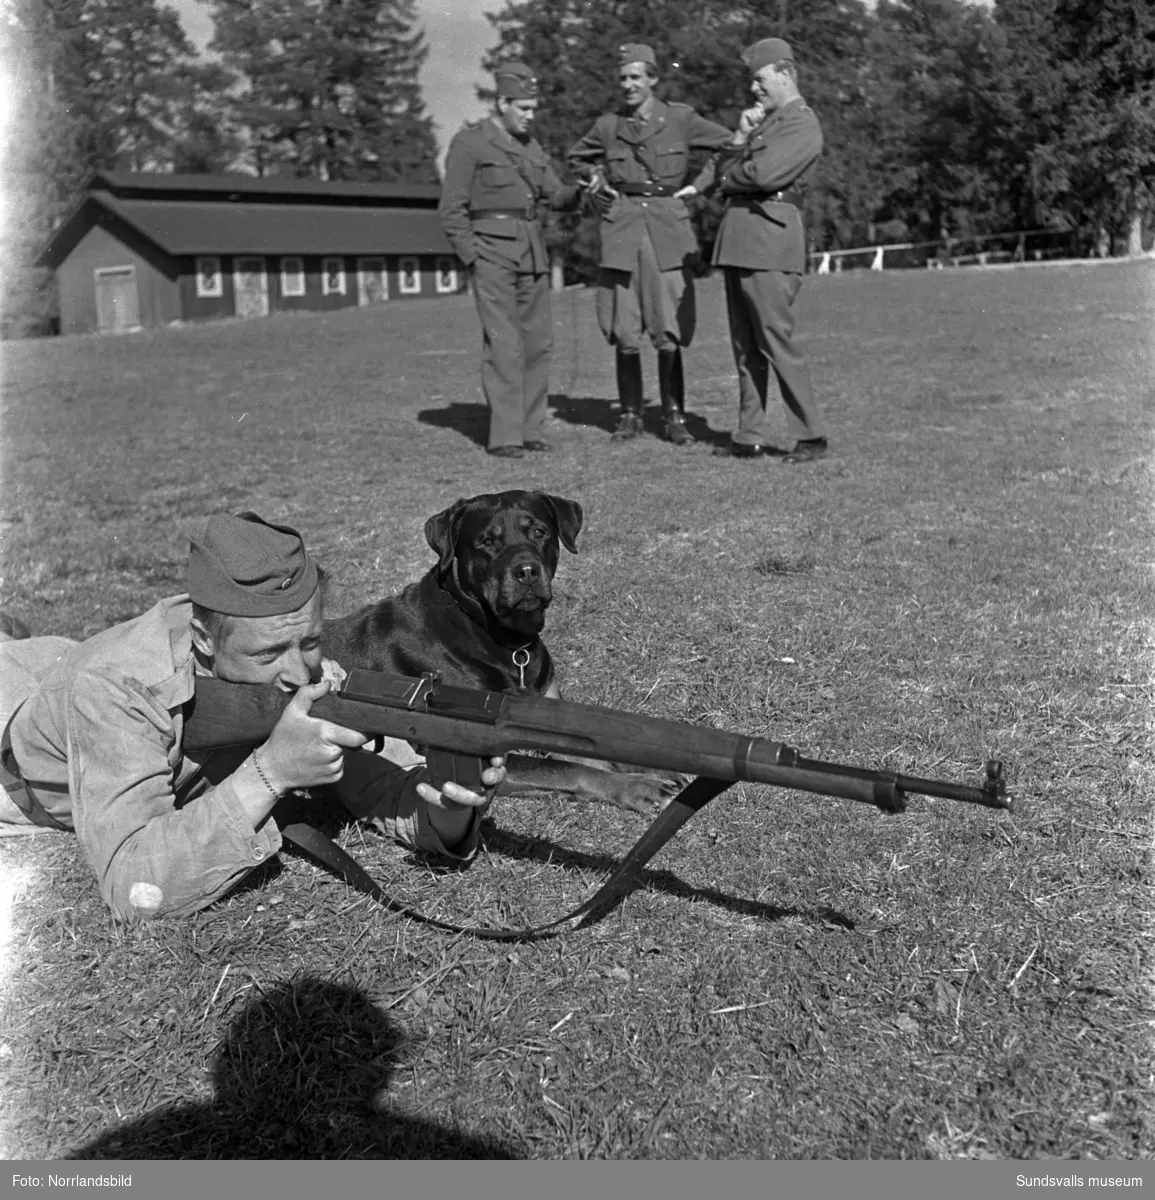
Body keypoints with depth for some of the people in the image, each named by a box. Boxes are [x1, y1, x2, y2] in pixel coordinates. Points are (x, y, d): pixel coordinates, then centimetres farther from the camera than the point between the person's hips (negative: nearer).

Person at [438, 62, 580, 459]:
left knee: (538, 341, 4)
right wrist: (472, 259, -13)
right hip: (490, 252, -7)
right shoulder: (469, 142, -3)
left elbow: (556, 196, 16)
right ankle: (504, 436, -8)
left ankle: (529, 428, 12)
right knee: (503, 344, -11)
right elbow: (451, 209, -6)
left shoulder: (530, 147, 16)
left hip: (532, 253, 7)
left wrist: (581, 191, -4)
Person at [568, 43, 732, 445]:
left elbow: (730, 145, 12)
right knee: (623, 333, 1)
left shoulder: (680, 118, 3)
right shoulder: (608, 125, 8)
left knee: (668, 332, -5)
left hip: (668, 230, -2)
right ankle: (630, 414, 12)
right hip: (621, 229, 2)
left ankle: (673, 416, 5)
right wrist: (596, 180, 10)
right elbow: (576, 156, 27)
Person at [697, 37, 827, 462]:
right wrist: (740, 135, -1)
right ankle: (750, 437, 12)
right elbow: (724, 166, 16)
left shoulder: (802, 124, -5)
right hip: (738, 237, 9)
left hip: (769, 238, -9)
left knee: (776, 340, -10)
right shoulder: (764, 117, 23)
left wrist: (726, 175, 2)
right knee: (745, 344, 8)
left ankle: (810, 436, -4)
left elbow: (762, 173, -18)